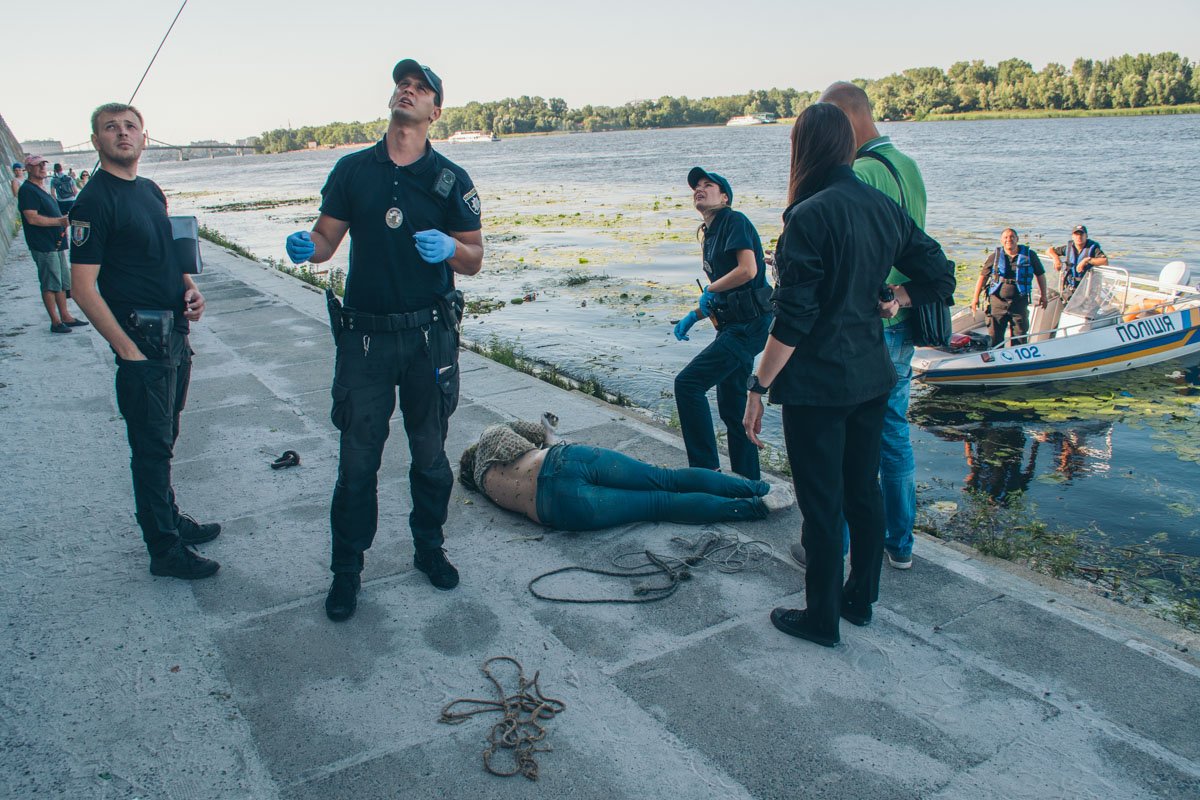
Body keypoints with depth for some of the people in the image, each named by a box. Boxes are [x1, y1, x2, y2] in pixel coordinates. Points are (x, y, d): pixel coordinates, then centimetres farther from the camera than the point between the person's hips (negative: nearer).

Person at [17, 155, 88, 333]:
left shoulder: (42, 190, 19)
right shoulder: (27, 190, -11)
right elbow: (32, 218, -20)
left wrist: (63, 225, 13)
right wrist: (59, 221, -23)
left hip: (56, 244, 10)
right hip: (43, 246, -9)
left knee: (63, 282, 13)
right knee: (50, 285, -5)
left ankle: (65, 316, 20)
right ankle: (55, 322, 0)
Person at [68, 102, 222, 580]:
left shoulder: (151, 190, 12)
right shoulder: (94, 201, -14)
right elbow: (84, 289, -17)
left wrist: (189, 287, 4)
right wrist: (127, 350, -19)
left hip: (174, 331, 8)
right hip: (141, 338, -8)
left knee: (164, 437, 20)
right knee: (152, 446, 0)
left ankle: (170, 519, 35)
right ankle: (165, 550, 11)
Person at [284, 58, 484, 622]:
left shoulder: (451, 179, 1)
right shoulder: (352, 170, 5)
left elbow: (474, 261, 0)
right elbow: (326, 238, 6)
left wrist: (448, 248, -21)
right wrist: (306, 247, -17)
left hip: (429, 334, 0)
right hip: (365, 334, 0)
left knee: (430, 453, 13)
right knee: (357, 458, 4)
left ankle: (429, 547, 32)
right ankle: (347, 570, 19)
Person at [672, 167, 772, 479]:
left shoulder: (734, 221, -7)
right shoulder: (710, 234, 19)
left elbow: (748, 270, -22)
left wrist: (710, 290, -9)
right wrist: (693, 316, 13)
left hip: (747, 324, -10)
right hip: (733, 325, 10)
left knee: (687, 383, -17)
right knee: (732, 407, 13)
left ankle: (706, 468, -11)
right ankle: (748, 481, 23)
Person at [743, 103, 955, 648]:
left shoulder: (810, 216, -18)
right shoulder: (884, 208, 4)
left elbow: (793, 318, -21)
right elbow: (939, 276, 8)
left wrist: (759, 388, -15)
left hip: (817, 383, -7)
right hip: (871, 376, 7)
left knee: (822, 503, 4)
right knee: (863, 490, 18)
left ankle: (822, 618, 18)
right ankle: (860, 600, 33)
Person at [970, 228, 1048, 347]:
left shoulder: (1029, 255, 3)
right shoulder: (995, 256, 3)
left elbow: (1040, 275, 14)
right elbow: (983, 276, 8)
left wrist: (1043, 295, 14)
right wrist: (976, 297, 5)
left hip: (1019, 303, 1)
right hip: (997, 302, 0)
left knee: (1020, 336, 6)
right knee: (994, 336, 0)